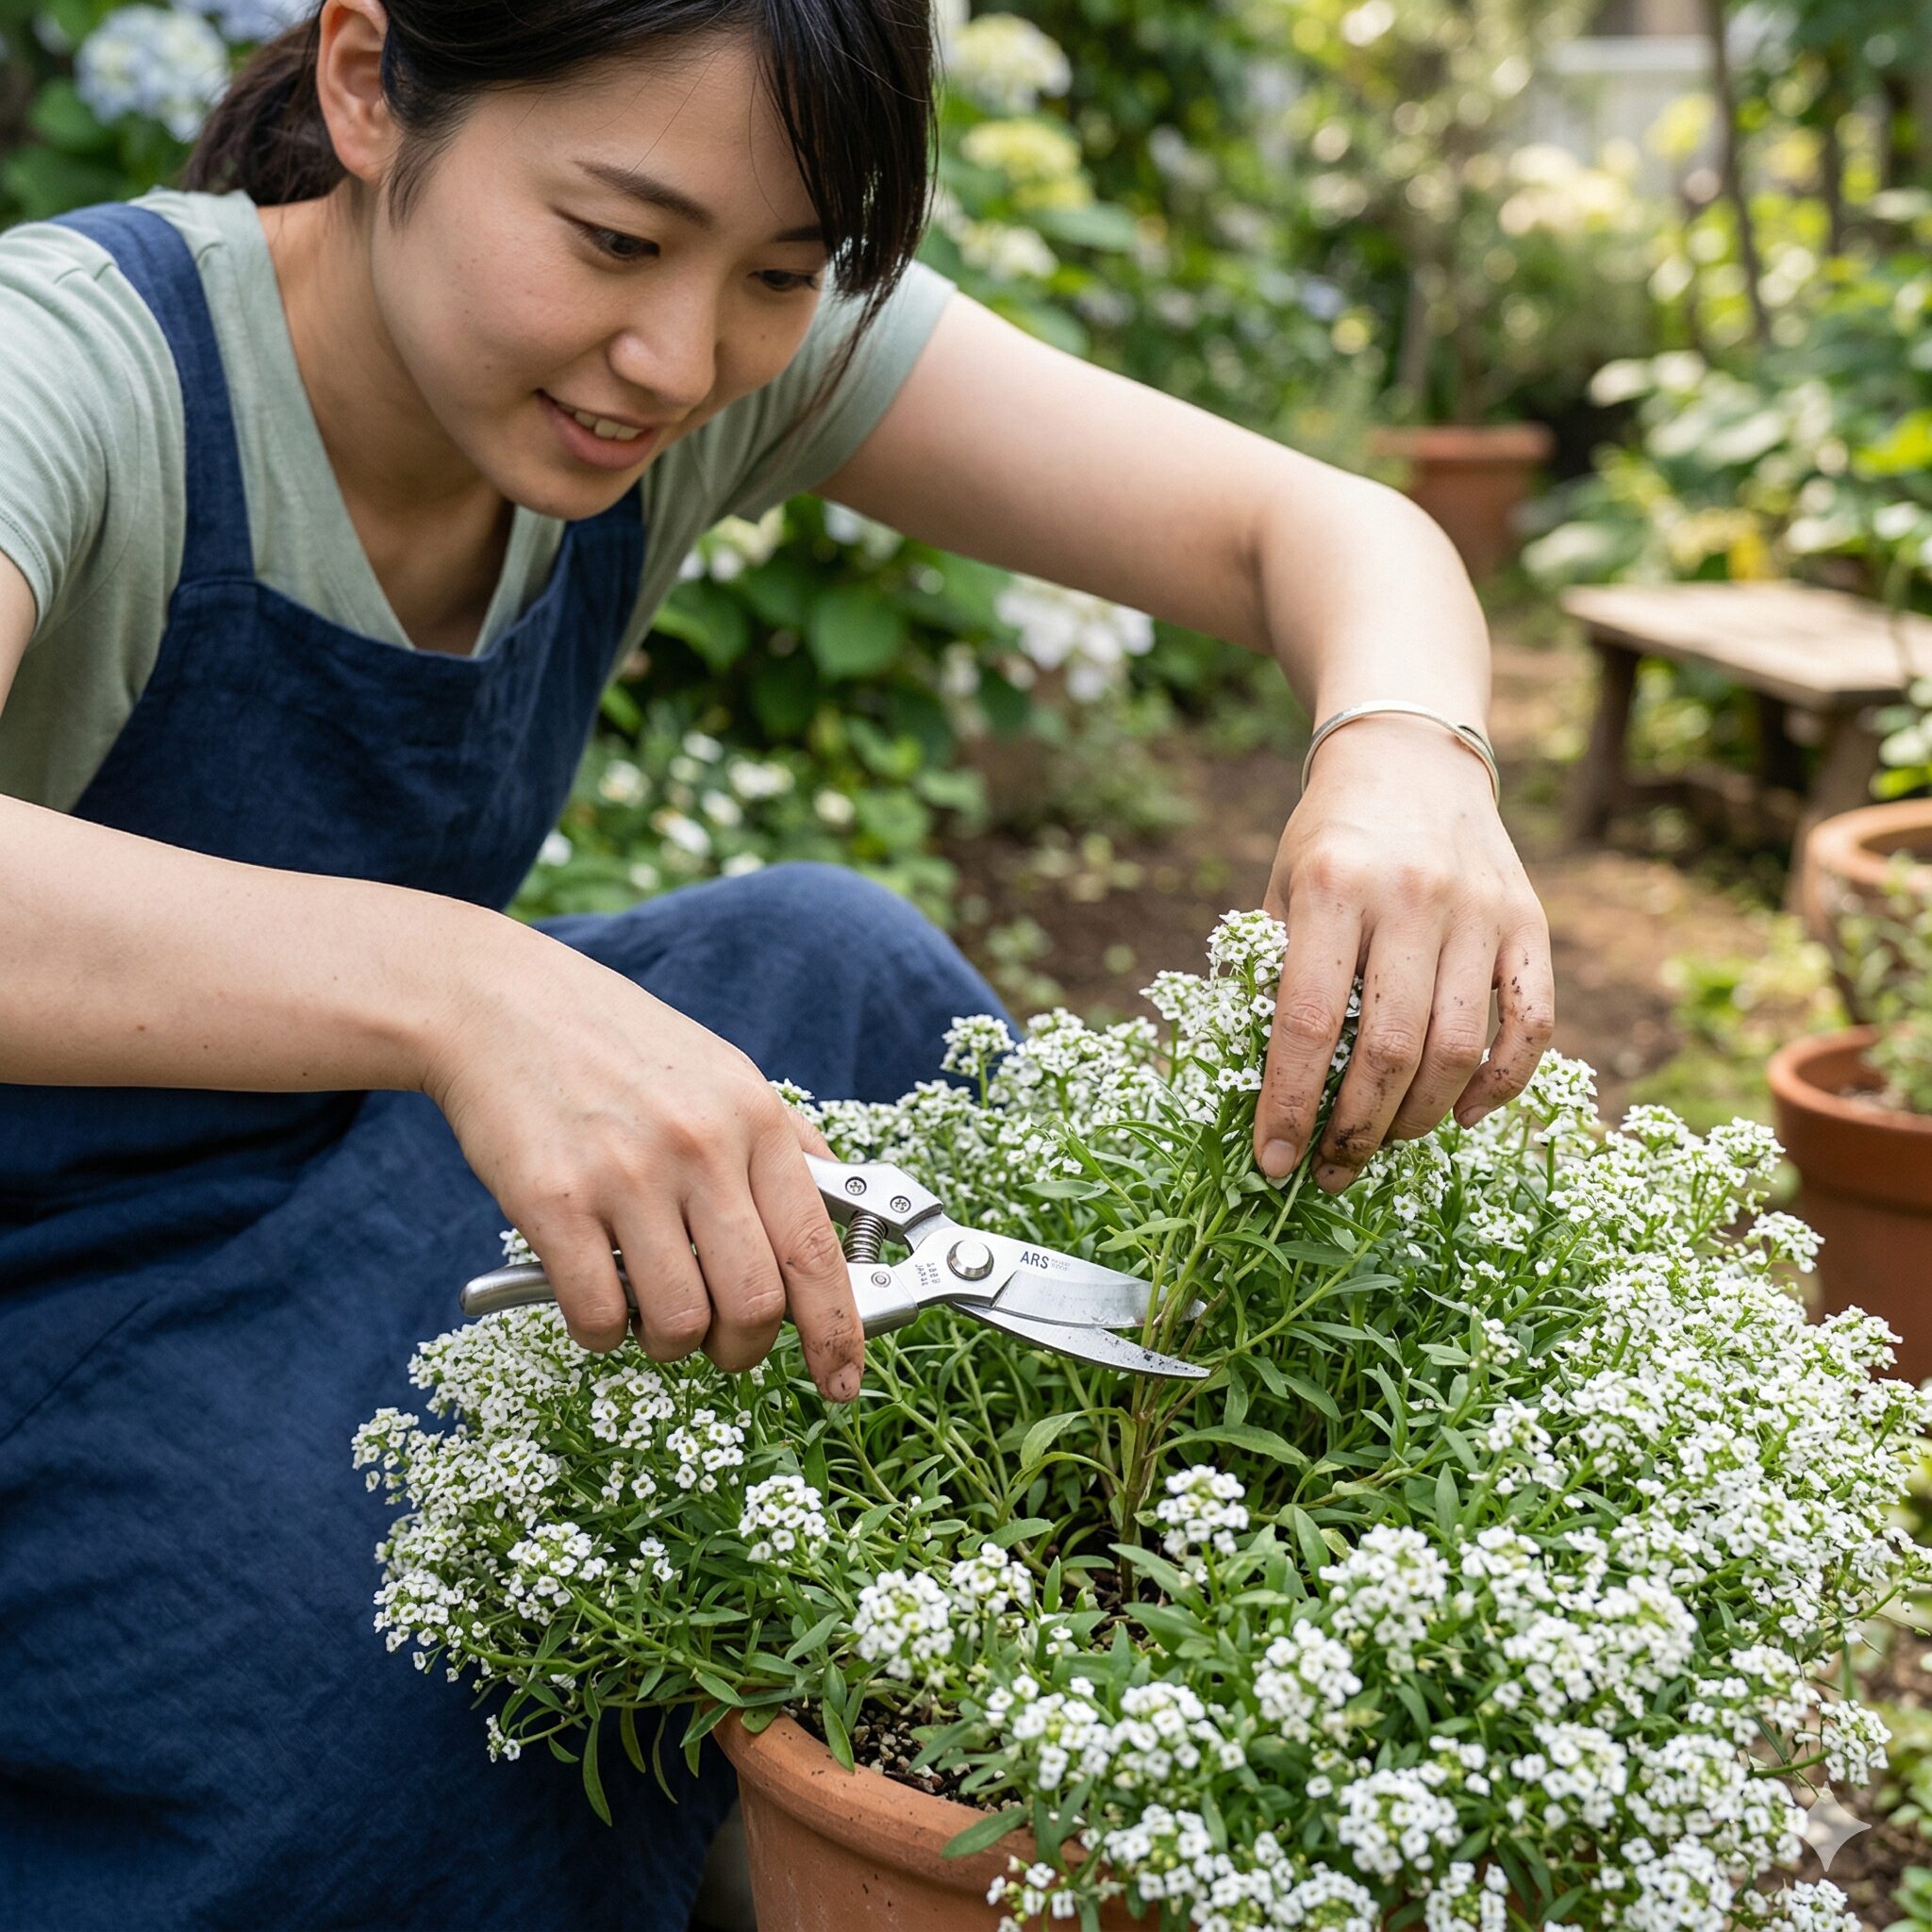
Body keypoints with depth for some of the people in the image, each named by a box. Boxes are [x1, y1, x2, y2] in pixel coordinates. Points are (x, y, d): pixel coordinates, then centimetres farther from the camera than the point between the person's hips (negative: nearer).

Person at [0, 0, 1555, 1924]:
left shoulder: (746, 340, -13)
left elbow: (1318, 528, -17)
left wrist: (1408, 749, -39)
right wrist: (456, 986, -60)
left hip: (356, 1195, 5)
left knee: (831, 976, -22)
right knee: (423, 1774, -31)